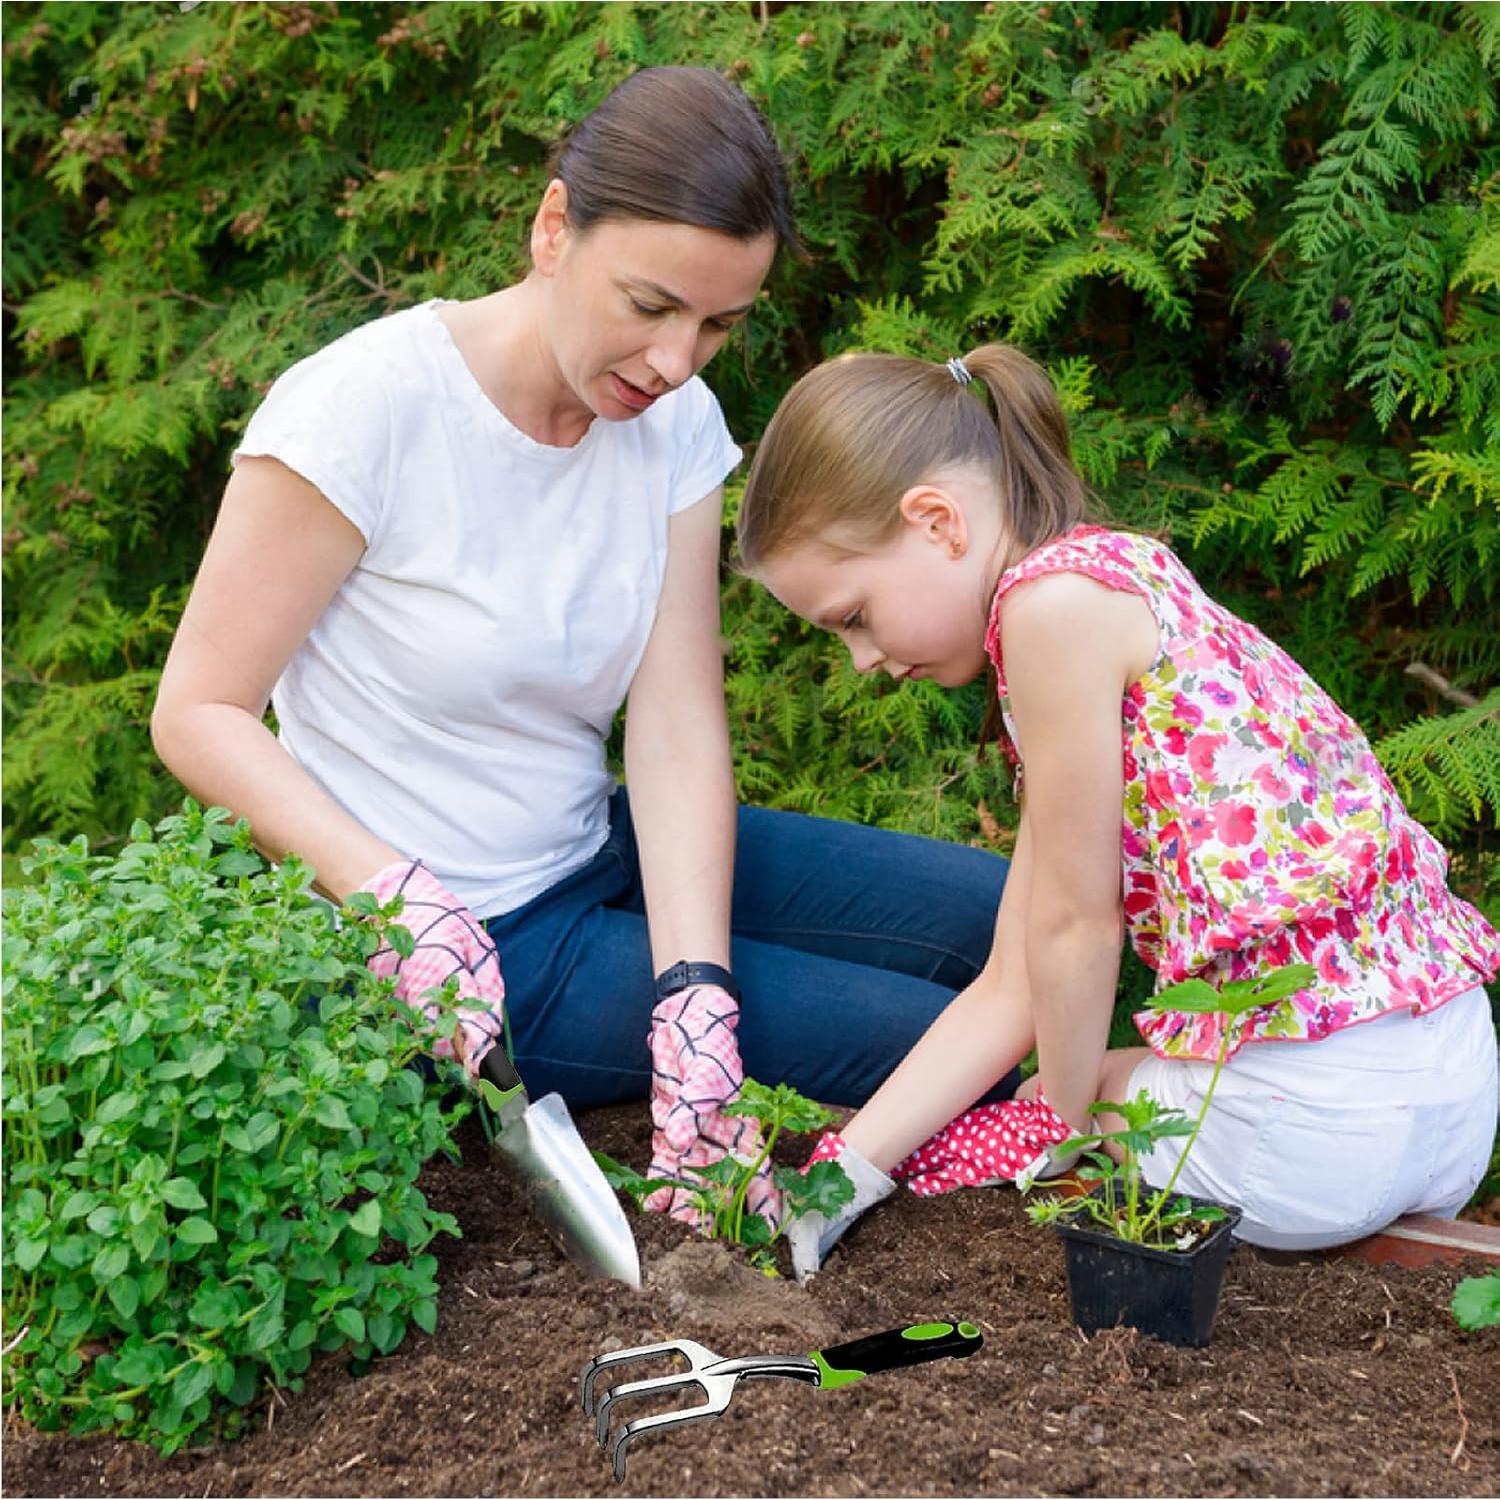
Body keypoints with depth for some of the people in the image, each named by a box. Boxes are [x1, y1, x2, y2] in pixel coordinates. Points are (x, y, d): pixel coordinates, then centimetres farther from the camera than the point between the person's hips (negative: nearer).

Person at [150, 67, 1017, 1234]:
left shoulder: (674, 423, -3)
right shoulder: (362, 410, -21)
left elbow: (678, 726, -10)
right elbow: (199, 715, -16)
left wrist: (692, 997, -23)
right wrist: (398, 892, -31)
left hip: (603, 854, 7)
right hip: (449, 958, -6)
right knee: (934, 1039, -13)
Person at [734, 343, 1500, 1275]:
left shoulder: (1055, 595, -14)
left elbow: (1075, 926, -10)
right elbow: (1012, 988, 13)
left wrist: (1070, 1127, 7)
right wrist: (843, 1169, 8)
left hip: (1311, 1112, -10)